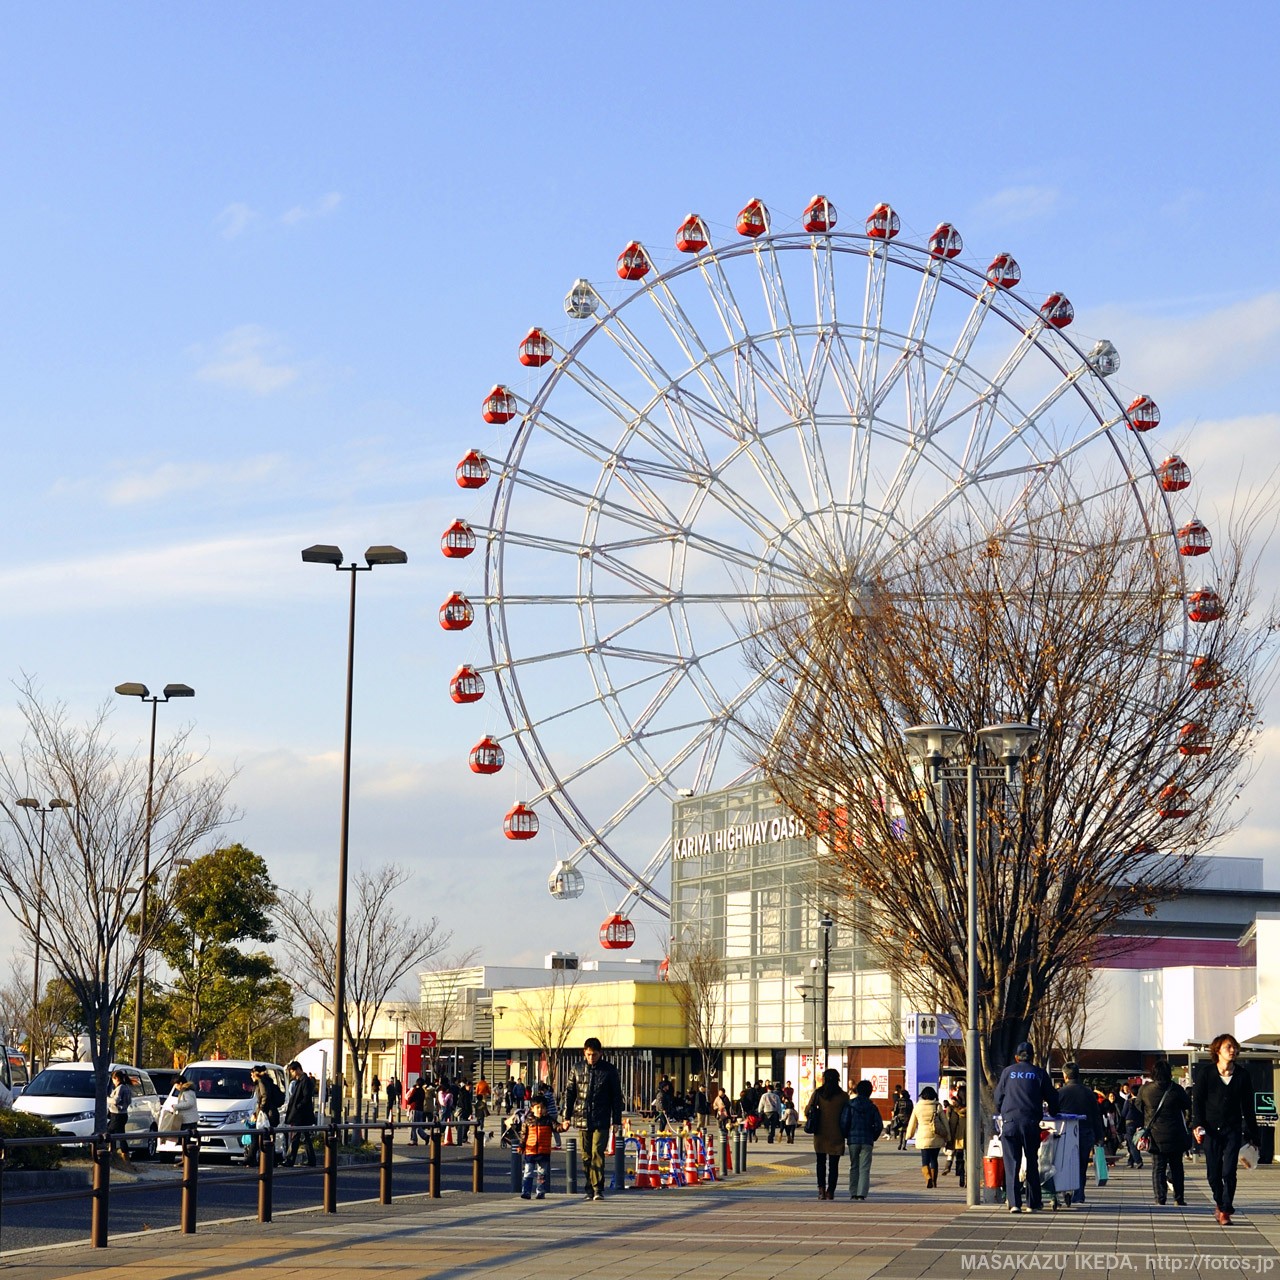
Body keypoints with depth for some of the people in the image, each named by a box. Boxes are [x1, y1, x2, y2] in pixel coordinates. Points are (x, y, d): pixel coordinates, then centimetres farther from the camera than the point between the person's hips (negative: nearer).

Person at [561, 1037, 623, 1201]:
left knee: (597, 1154, -12)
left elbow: (616, 1097, 4)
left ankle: (598, 1189, -12)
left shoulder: (609, 1070, 1)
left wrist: (616, 1121, 1)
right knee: (586, 1157, 6)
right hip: (583, 1120, 3)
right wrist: (567, 1117, 7)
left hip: (601, 1121, -3)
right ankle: (590, 1190, 12)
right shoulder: (578, 1069, 7)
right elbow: (569, 1093, 12)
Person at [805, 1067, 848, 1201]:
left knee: (821, 1163, 14)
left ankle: (821, 1189, 1)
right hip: (836, 1135, -1)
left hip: (820, 1134, 1)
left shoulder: (818, 1093, -5)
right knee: (833, 1165, 7)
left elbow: (807, 1111, -3)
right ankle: (830, 1191, 2)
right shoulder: (843, 1096, -5)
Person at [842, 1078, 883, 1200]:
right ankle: (861, 1193, -13)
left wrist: (845, 1136, 8)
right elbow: (879, 1125, -2)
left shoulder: (850, 1105, -2)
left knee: (853, 1167, 13)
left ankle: (853, 1193, 12)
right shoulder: (872, 1107, 1)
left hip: (853, 1140, 0)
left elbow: (845, 1122, -7)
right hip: (867, 1141, 0)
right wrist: (873, 1137, 12)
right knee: (864, 1169, -1)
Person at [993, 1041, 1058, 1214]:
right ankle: (1033, 1203, 12)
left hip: (1009, 1121, 0)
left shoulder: (1007, 1071, 10)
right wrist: (1053, 1113, 32)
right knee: (1032, 1162, 11)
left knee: (1012, 1163, 1)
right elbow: (1051, 1096, 13)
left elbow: (998, 1096, 15)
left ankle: (1014, 1203, -8)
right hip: (1031, 1122, 0)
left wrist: (1000, 1113, 32)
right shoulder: (1039, 1073, 8)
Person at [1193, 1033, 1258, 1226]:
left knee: (1229, 1172, -9)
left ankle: (1225, 1211, -2)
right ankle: (1220, 1203, 29)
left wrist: (1252, 1134, 9)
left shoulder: (1242, 1075, 3)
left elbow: (1248, 1107, 9)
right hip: (1211, 1129, 0)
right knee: (1214, 1173, 5)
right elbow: (1197, 1100, -1)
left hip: (1233, 1129, 0)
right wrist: (1198, 1125, -13)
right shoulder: (1206, 1072, -1)